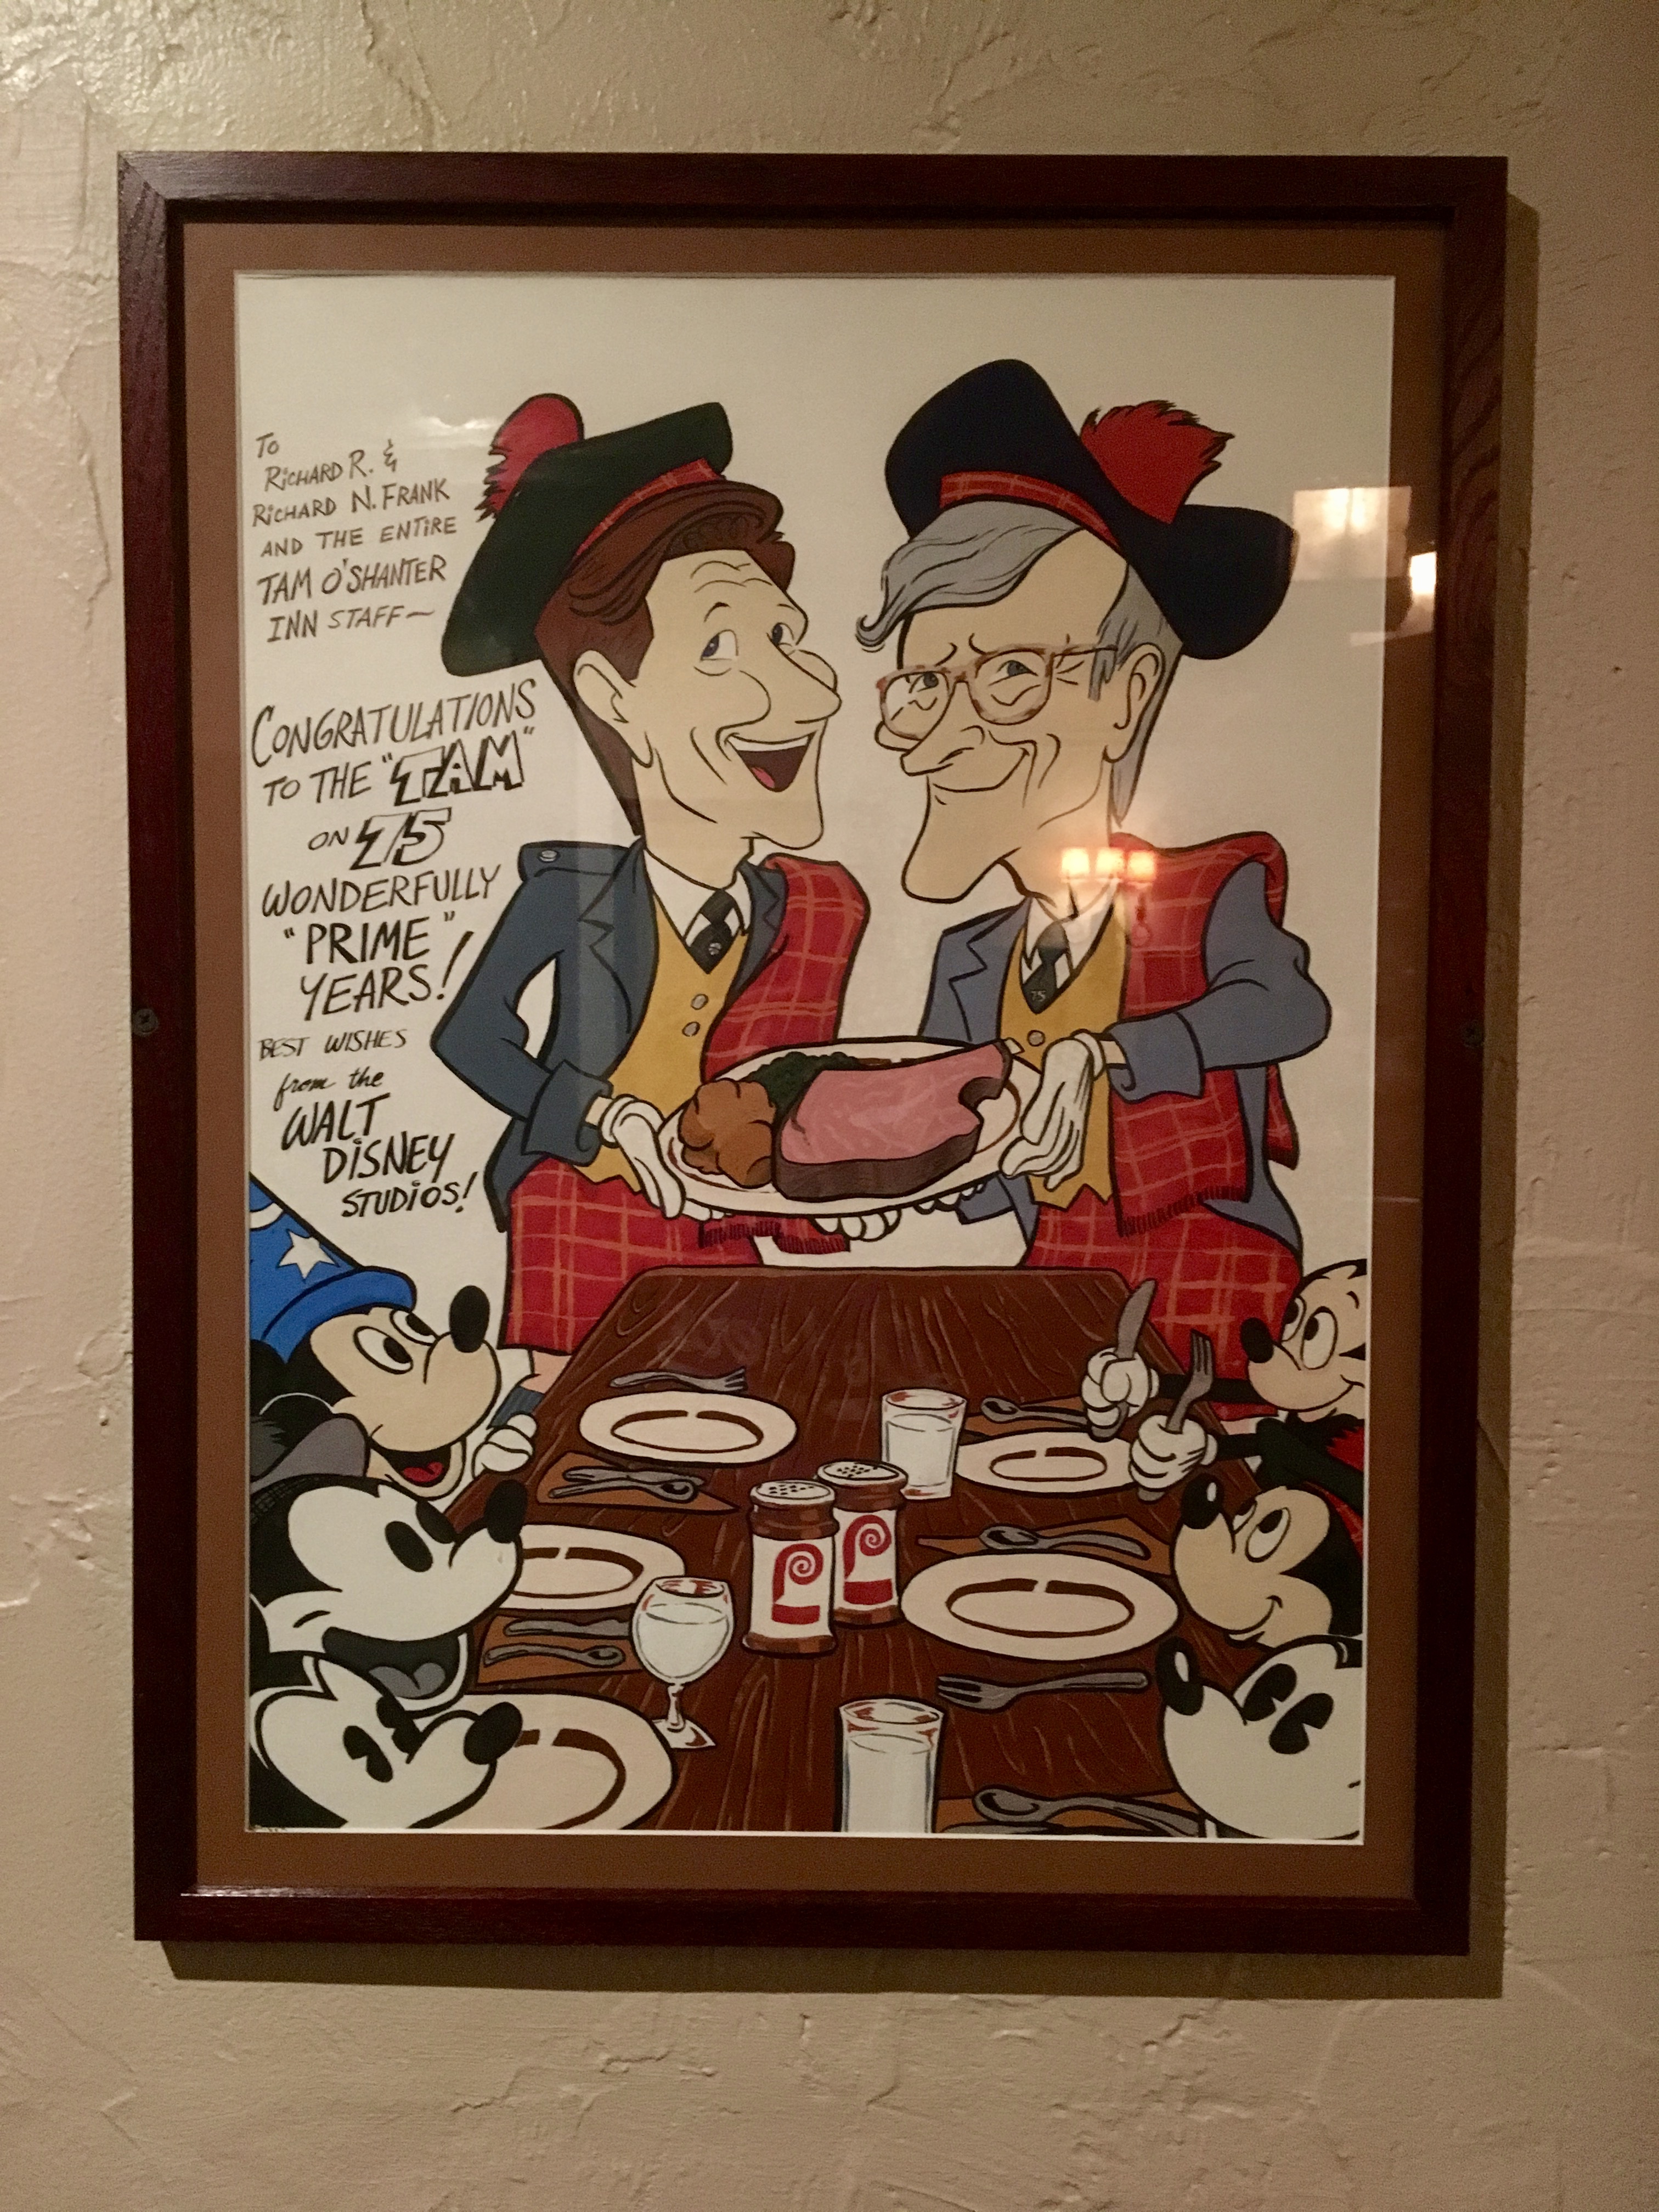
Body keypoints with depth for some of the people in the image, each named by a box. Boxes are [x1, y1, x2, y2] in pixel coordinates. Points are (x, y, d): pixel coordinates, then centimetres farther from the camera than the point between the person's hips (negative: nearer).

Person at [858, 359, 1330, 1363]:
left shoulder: (1217, 897, -4)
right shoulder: (971, 961, 9)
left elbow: (1284, 1006, -26)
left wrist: (1106, 1055, -34)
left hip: (1212, 1278, -3)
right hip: (1053, 1280, 4)